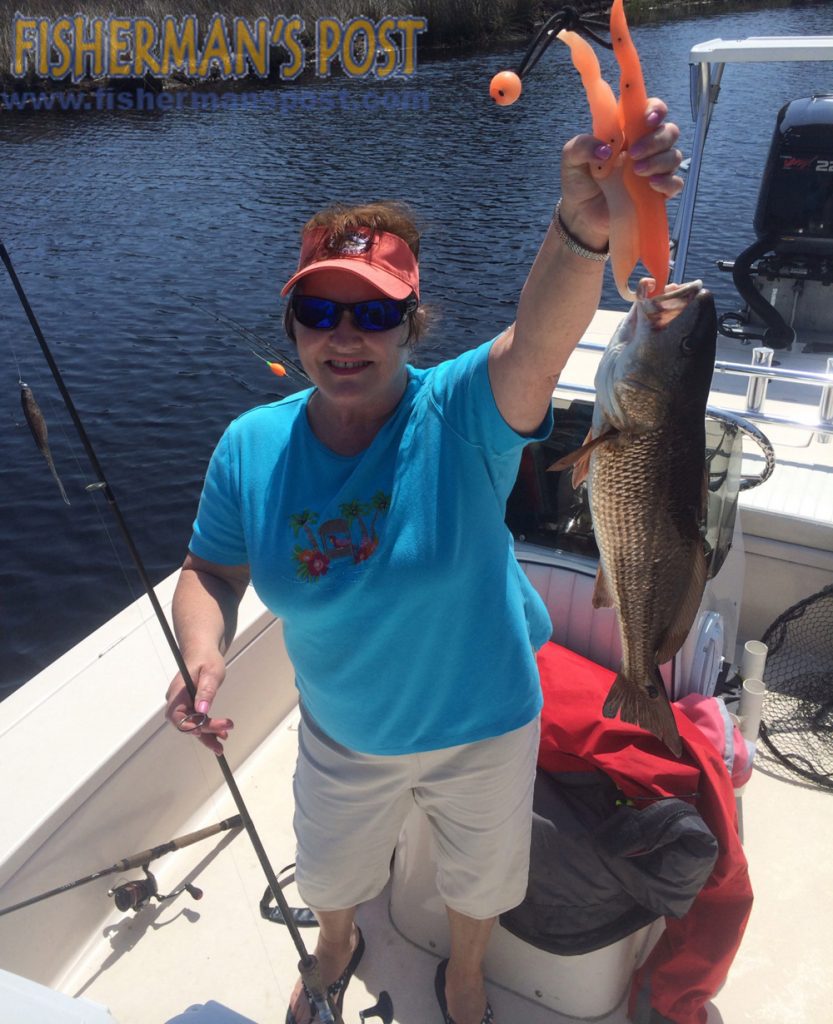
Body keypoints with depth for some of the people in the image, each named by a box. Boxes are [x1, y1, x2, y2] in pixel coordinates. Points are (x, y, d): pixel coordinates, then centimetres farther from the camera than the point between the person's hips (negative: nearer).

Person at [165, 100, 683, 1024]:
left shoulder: (461, 415, -28)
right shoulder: (251, 446, -17)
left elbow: (539, 340, -49)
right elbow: (210, 570, -5)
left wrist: (585, 221, -68)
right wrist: (203, 651, -26)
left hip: (481, 726, -2)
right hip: (342, 735, 3)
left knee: (479, 880, 28)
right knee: (328, 877, 31)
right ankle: (338, 947, 70)